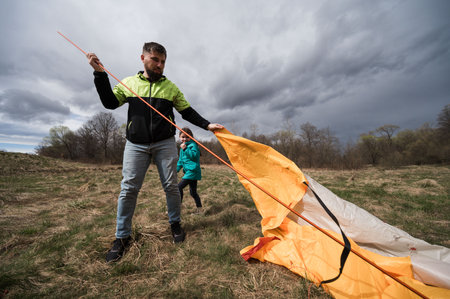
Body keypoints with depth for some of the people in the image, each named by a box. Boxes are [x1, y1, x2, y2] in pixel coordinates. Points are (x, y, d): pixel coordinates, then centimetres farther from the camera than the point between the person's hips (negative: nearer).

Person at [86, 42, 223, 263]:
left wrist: (207, 125, -3)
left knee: (171, 185, 1)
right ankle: (122, 237, 18)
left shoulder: (170, 87, 9)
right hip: (136, 144, 1)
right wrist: (100, 74, 0)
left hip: (164, 143, 0)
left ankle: (175, 224, 24)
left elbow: (187, 112, 8)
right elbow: (110, 102, 9)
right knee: (128, 188, 0)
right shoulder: (129, 83, 12)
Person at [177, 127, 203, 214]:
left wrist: (185, 149, -24)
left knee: (179, 187, -12)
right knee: (193, 192, 13)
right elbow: (180, 160, 25)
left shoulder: (193, 145, -7)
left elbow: (195, 156, -21)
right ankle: (199, 210, 23)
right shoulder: (182, 147, 19)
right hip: (189, 171, 10)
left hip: (192, 171, -9)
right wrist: (176, 169, 18)